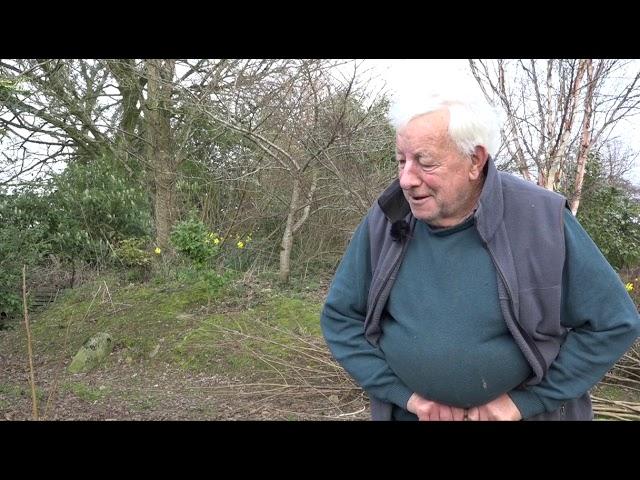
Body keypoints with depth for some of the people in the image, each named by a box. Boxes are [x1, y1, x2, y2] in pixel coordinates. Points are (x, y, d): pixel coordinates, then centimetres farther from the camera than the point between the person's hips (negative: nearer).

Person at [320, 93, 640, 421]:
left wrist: (522, 401, -13)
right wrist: (405, 393, -12)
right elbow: (339, 317, -5)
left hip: (518, 410, -1)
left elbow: (613, 324, -11)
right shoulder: (383, 222, -13)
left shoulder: (543, 221, -19)